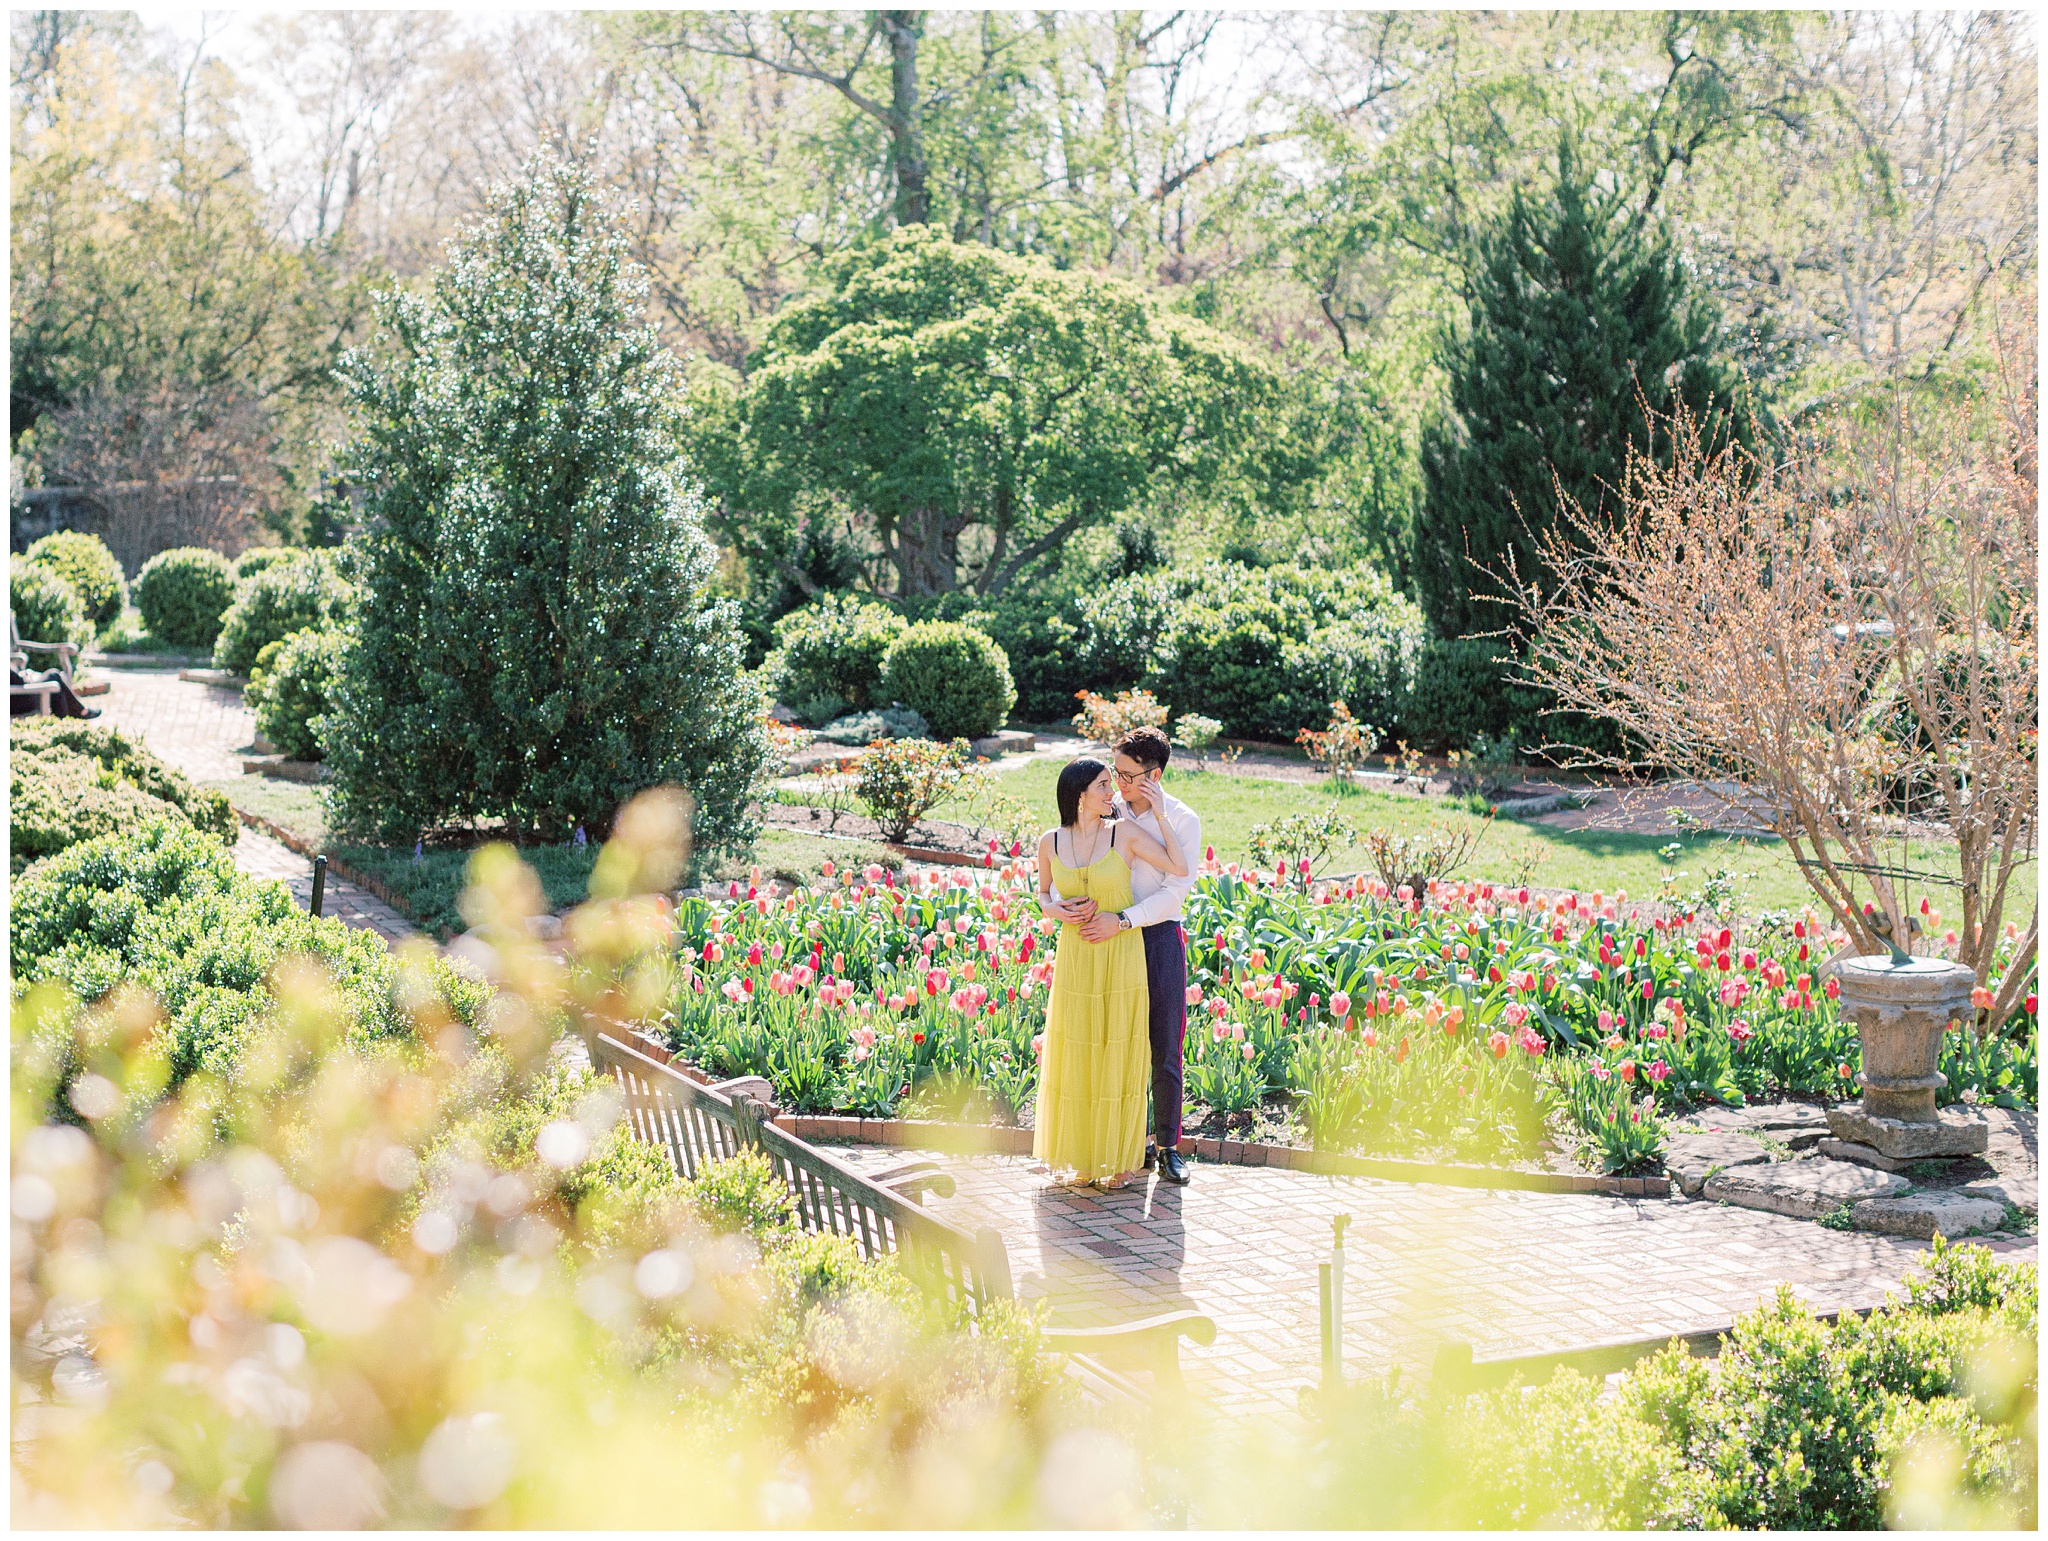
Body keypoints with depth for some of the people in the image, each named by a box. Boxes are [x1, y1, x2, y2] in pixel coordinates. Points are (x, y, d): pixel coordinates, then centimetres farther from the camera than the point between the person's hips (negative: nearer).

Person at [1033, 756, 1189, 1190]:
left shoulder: (1125, 833, -7)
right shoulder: (1050, 842, 0)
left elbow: (1179, 867, -14)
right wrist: (1056, 910, -7)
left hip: (1122, 959, -2)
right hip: (1074, 959, 2)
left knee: (1119, 1057, 5)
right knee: (1072, 1057, 8)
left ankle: (1118, 1157, 18)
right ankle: (1076, 1158, 23)